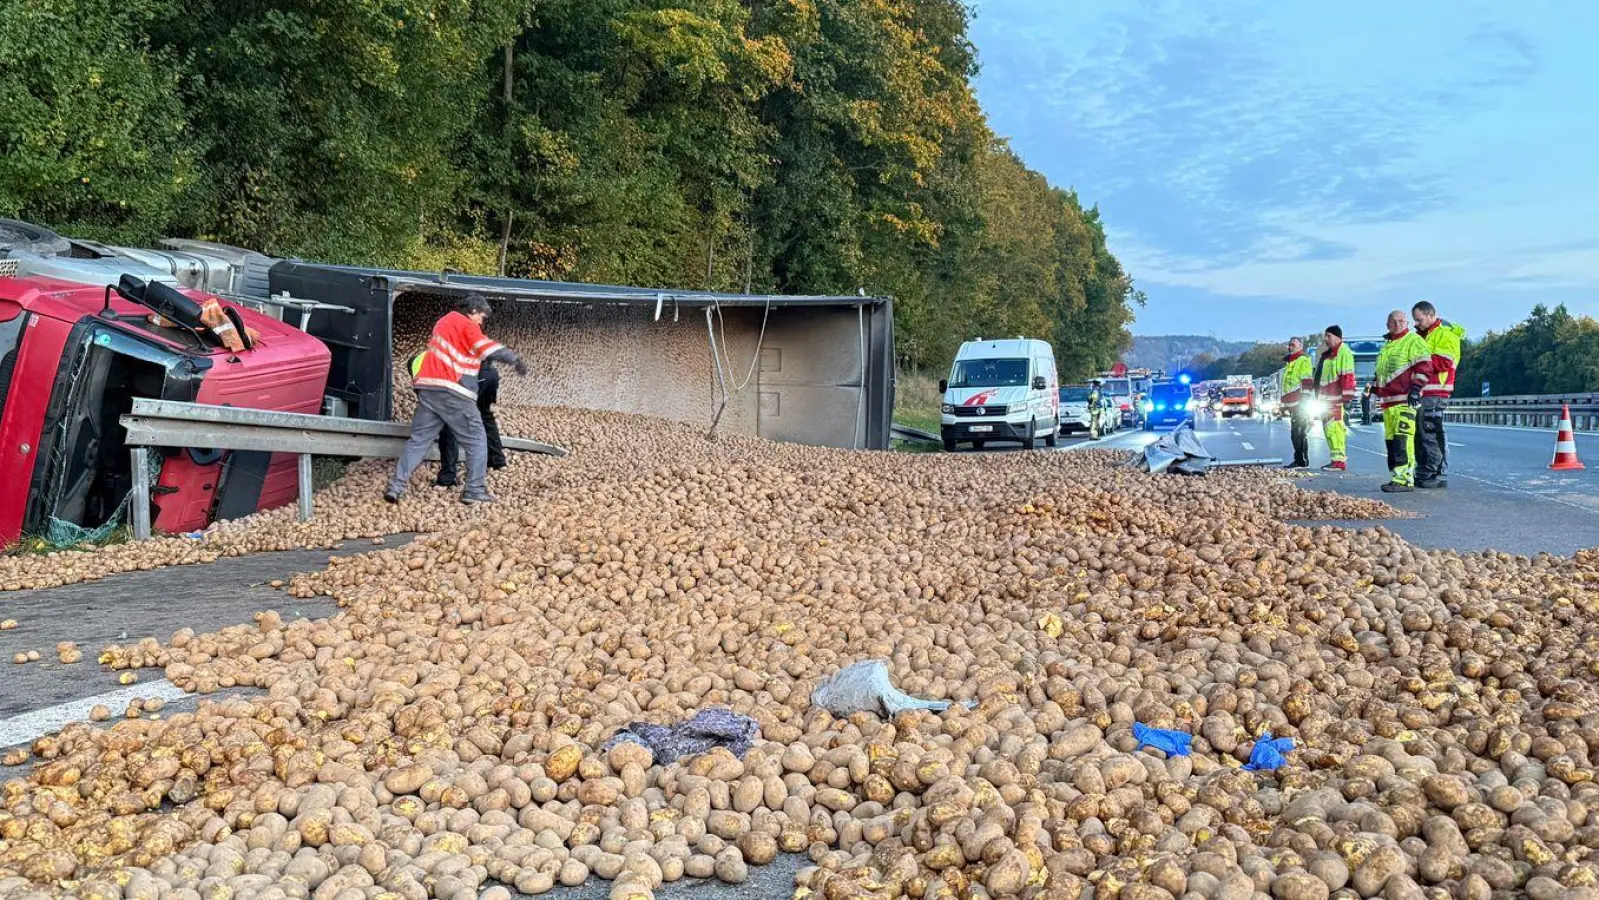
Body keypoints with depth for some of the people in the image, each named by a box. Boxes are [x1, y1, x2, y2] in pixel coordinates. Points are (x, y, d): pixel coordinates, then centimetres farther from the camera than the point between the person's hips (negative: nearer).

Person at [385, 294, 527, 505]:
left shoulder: (445, 321, 25)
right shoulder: (466, 324, -2)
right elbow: (488, 348, -16)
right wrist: (514, 360, -22)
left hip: (428, 387, 8)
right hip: (451, 391, -8)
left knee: (418, 439, 7)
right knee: (476, 439, 1)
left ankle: (395, 486, -2)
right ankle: (475, 491, -1)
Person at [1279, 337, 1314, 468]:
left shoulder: (1303, 360, -8)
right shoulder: (1289, 362, 22)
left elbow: (1307, 382, -16)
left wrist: (1304, 400, -22)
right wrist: (1284, 404, 26)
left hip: (1301, 404, -10)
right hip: (1293, 404, 10)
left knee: (1300, 433, -10)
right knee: (1295, 433, 12)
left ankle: (1303, 461, -8)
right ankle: (1298, 460, 18)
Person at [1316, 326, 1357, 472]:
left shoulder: (1343, 352, -9)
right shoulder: (1326, 354, 21)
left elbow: (1348, 376, -16)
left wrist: (1346, 396, -21)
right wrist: (1318, 396, 25)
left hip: (1335, 399, -10)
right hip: (1325, 399, 10)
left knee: (1334, 428, -14)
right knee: (1328, 428, 11)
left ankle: (1340, 461, -15)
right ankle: (1336, 459, 16)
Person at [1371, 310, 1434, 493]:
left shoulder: (1414, 341, -1)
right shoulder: (1387, 346, 26)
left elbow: (1424, 366, -11)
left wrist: (1416, 387, -20)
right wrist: (1374, 391, 29)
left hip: (1405, 402, -9)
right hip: (1388, 402, 9)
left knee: (1402, 440, -17)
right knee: (1391, 441, 7)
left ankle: (1405, 479, -21)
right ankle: (1398, 477, 12)